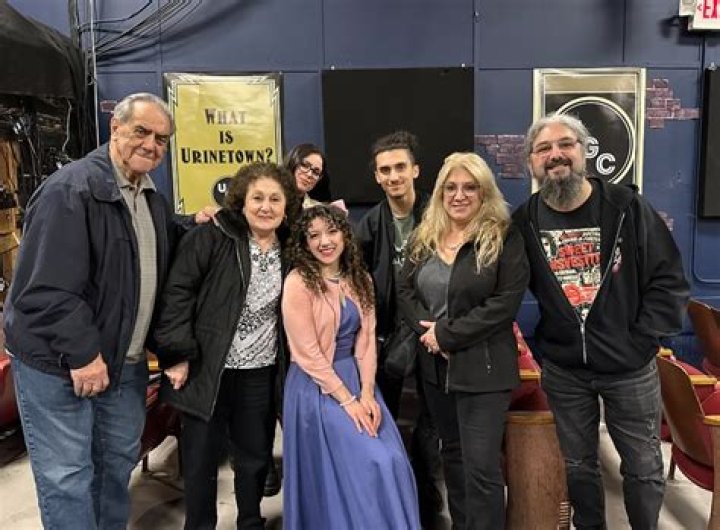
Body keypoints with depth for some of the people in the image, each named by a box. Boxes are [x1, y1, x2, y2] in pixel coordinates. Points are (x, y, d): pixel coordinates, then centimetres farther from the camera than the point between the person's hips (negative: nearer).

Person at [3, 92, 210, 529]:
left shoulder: (149, 195, 8)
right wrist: (82, 353, -22)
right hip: (60, 363, -8)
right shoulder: (71, 189, -20)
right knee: (67, 479, 3)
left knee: (119, 461, 21)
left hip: (126, 360, 8)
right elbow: (46, 289, -24)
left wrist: (195, 224, 4)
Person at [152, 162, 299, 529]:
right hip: (208, 370, -4)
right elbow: (177, 294, -13)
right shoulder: (210, 239, -10)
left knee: (255, 456, 18)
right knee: (201, 459, 10)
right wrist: (177, 354, -15)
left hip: (260, 373, 4)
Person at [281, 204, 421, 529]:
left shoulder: (360, 280, 5)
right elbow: (308, 353, -15)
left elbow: (366, 339, 2)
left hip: (356, 380, 5)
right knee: (371, 464, -9)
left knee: (392, 460, -3)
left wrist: (367, 393, -9)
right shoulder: (298, 283, -13)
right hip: (317, 388, -5)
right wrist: (347, 400, -15)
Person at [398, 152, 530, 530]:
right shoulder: (423, 239, 8)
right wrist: (426, 330, -13)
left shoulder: (504, 239, -8)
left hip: (483, 368, -5)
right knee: (452, 454, 20)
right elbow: (405, 291, 6)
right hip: (435, 365, 6)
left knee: (481, 467, -3)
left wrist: (447, 334, -18)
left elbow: (506, 301, -16)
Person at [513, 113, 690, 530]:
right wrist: (541, 344, -2)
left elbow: (670, 280, -6)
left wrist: (640, 342, -10)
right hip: (563, 370, 2)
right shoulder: (524, 222, -5)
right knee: (578, 466, 17)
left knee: (644, 466, 14)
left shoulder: (628, 207, -9)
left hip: (630, 367, -1)